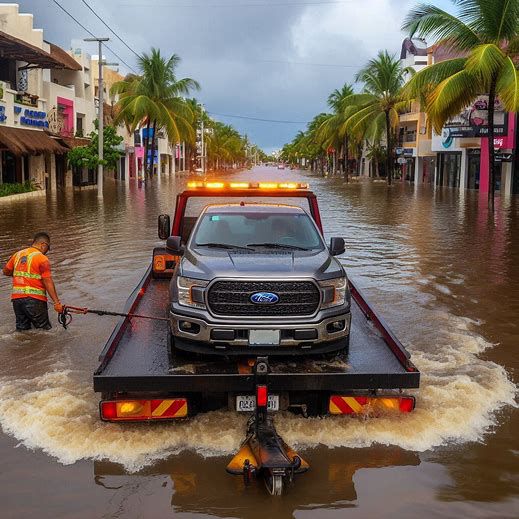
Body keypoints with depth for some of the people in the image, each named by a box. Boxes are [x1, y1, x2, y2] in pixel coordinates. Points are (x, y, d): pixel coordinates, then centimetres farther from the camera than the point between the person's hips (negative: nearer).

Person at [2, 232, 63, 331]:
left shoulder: (18, 254, 13)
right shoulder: (42, 259, -7)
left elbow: (6, 271, 24)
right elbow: (48, 282, -13)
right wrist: (56, 302, -15)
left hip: (16, 298, 6)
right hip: (34, 299, -6)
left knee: (22, 330, 11)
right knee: (45, 329, 0)